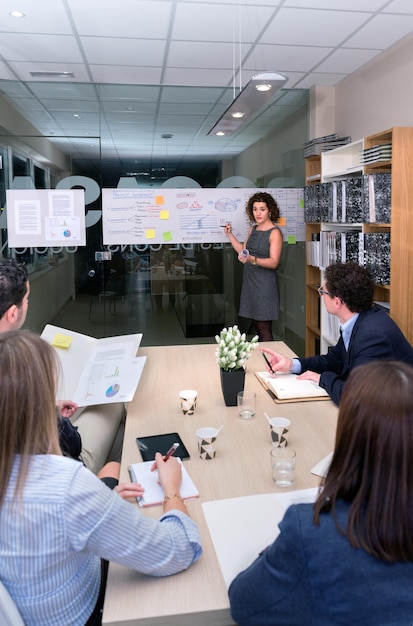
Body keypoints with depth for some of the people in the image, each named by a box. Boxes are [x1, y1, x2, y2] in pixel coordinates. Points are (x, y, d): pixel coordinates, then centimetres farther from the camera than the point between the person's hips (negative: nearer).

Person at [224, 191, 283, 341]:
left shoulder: (275, 233, -11)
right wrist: (230, 234, 12)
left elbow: (274, 262, -18)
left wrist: (252, 259, -34)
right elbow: (243, 251, 18)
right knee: (255, 325, 10)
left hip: (265, 284, -7)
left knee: (264, 329, -3)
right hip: (250, 281, 7)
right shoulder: (253, 229, 12)